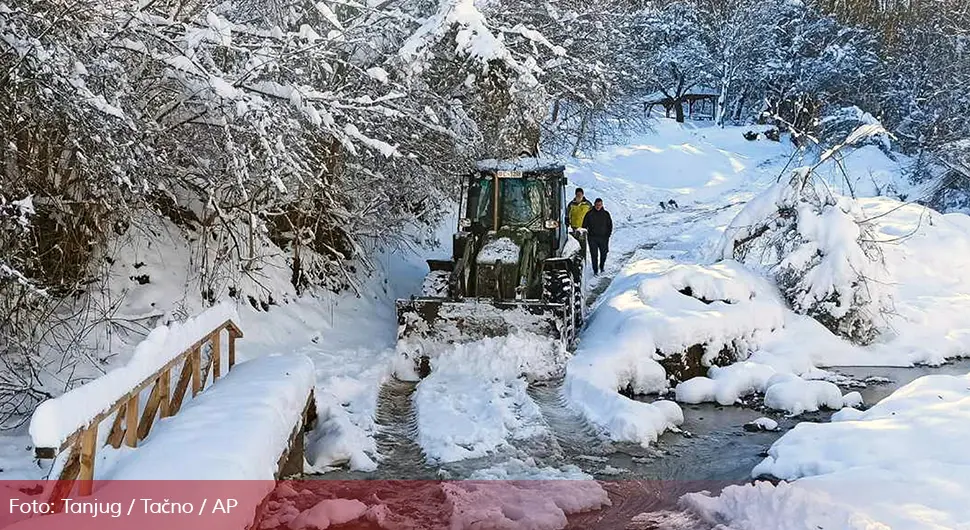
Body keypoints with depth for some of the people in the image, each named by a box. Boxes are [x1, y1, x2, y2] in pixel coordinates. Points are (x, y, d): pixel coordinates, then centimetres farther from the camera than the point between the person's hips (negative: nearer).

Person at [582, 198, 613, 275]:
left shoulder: (606, 214, 2)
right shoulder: (589, 214, -1)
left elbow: (610, 225, 9)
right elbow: (584, 225, 5)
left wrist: (608, 235, 0)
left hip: (603, 238, 1)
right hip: (592, 238, -1)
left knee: (604, 253, 9)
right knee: (594, 254, -4)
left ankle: (601, 266, 33)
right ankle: (595, 270, 4)